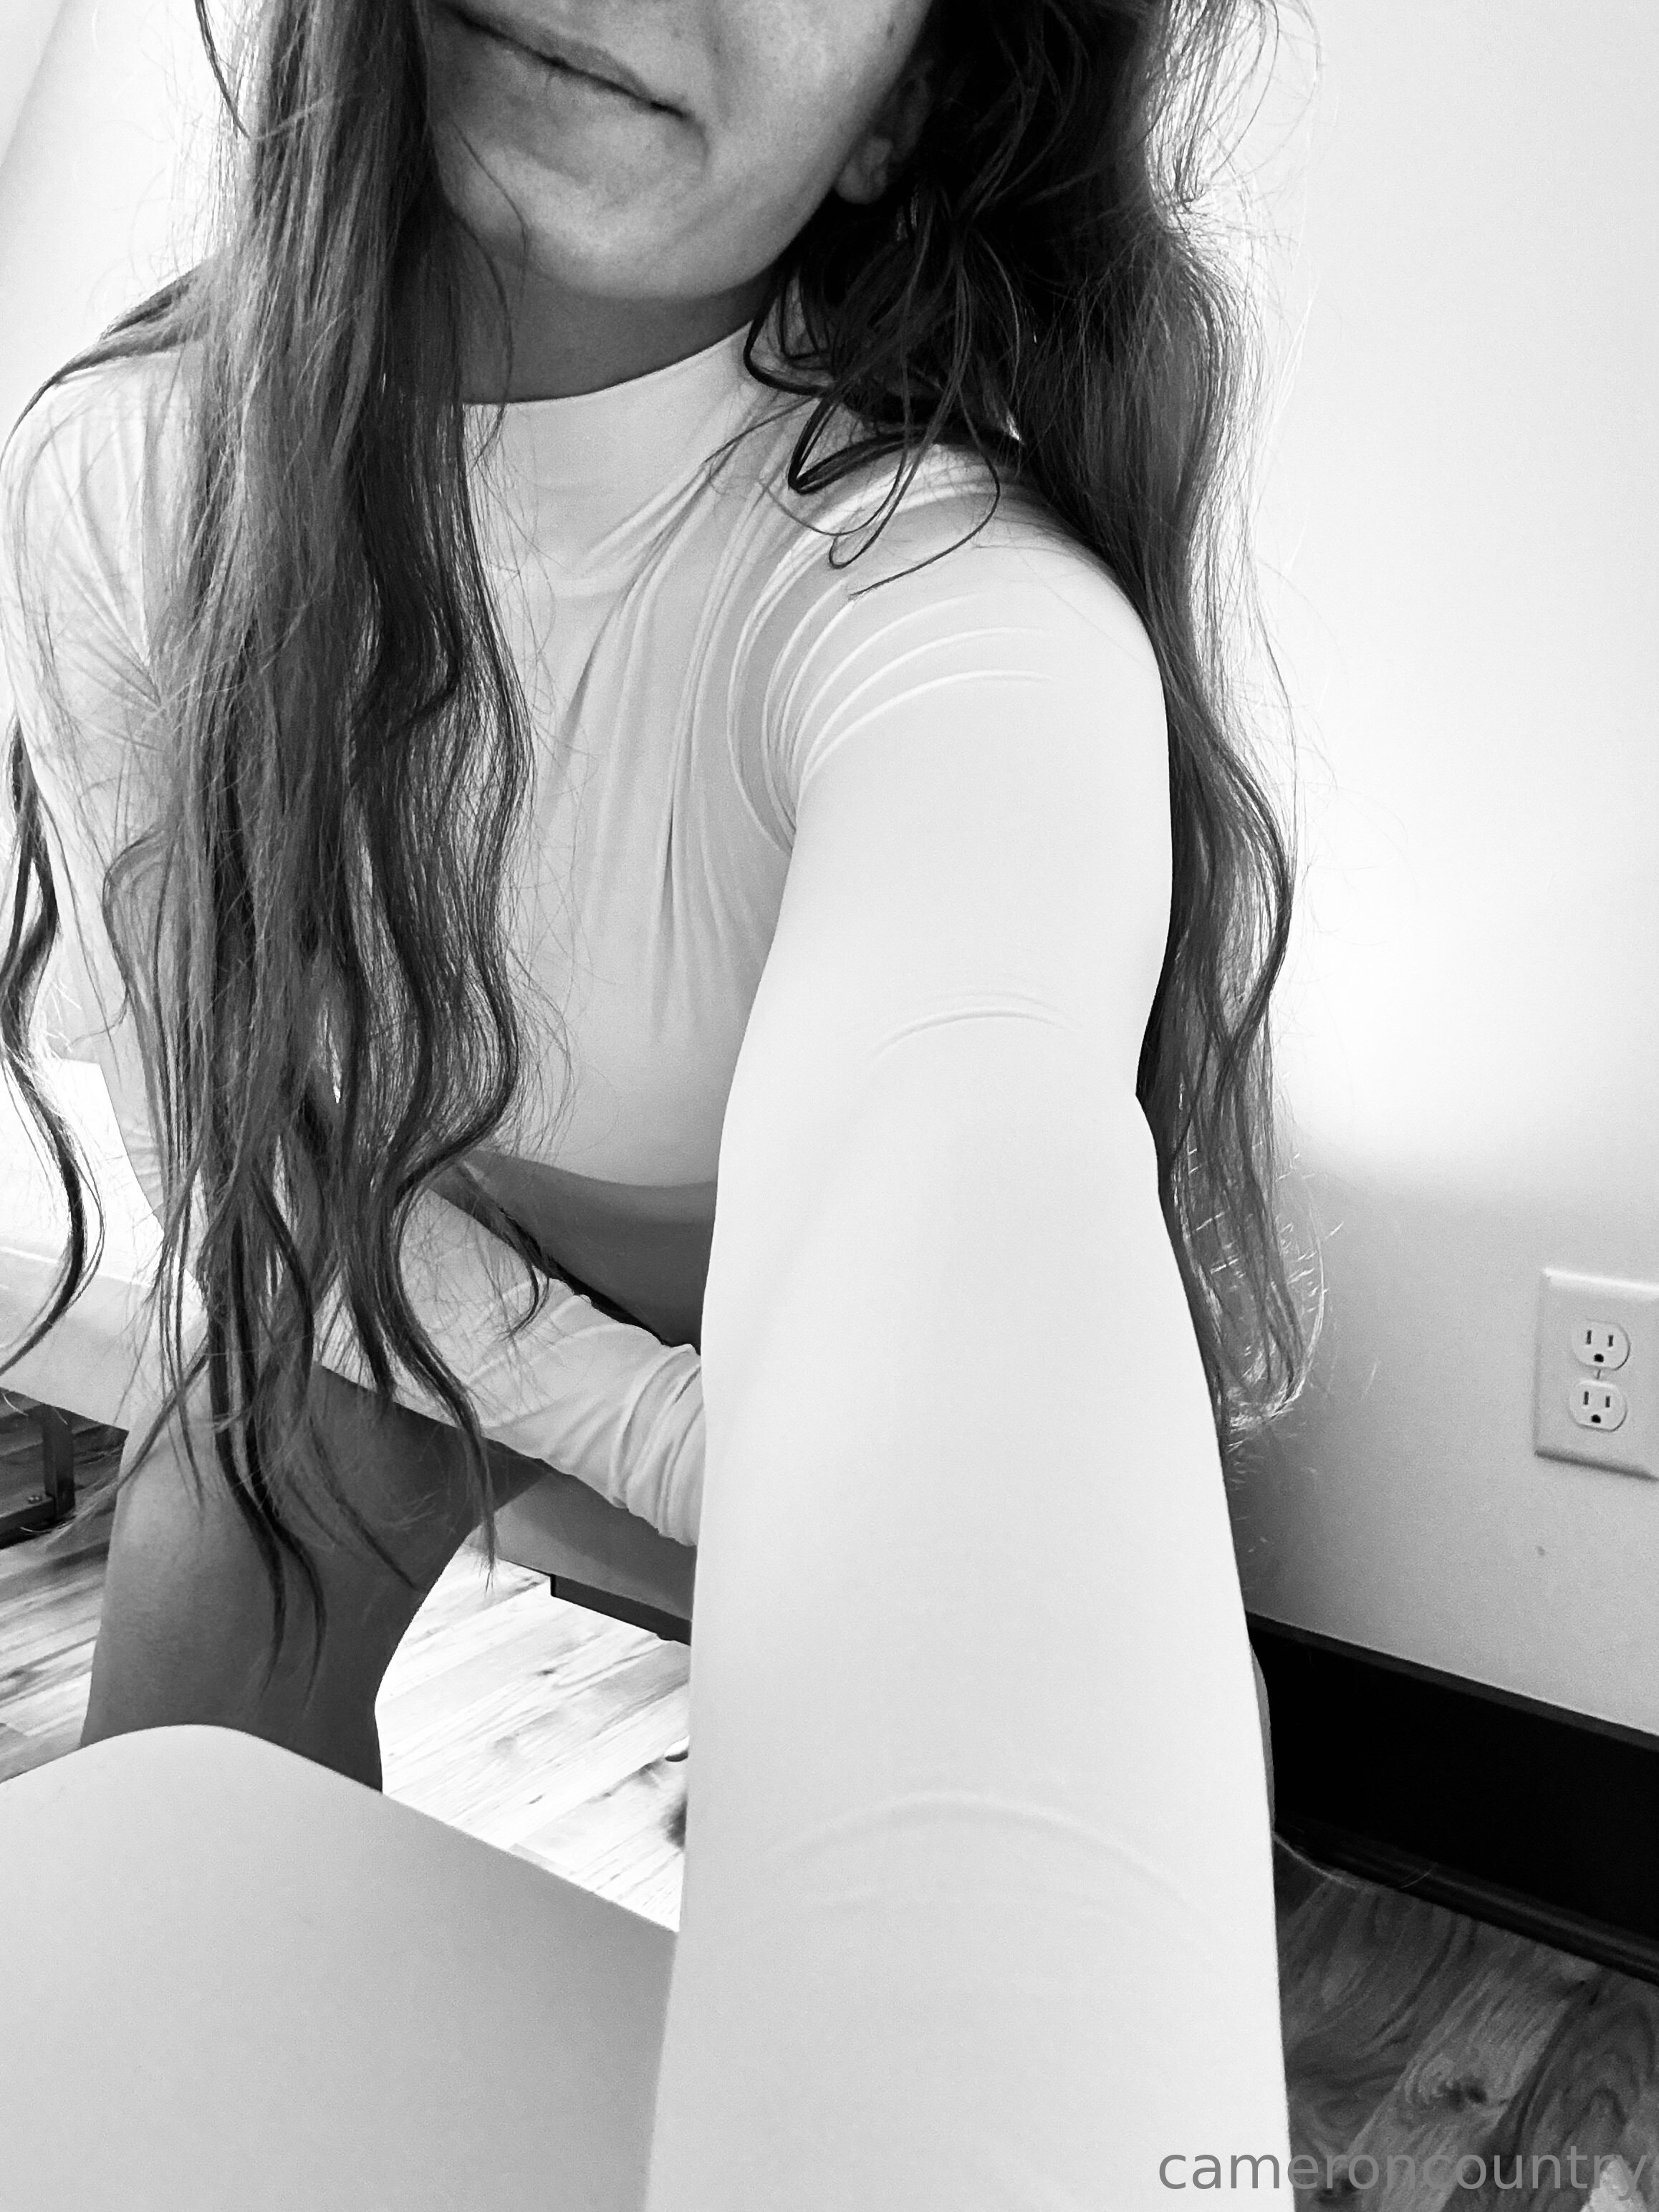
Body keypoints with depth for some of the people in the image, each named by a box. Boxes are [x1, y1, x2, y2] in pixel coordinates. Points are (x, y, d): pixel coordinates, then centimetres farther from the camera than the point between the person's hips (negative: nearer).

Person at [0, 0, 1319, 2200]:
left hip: (806, 1312, -2)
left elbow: (960, 1233, -59)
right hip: (373, 1303, 3)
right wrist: (667, 1440, -26)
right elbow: (237, 1146, -17)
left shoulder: (969, 614, -39)